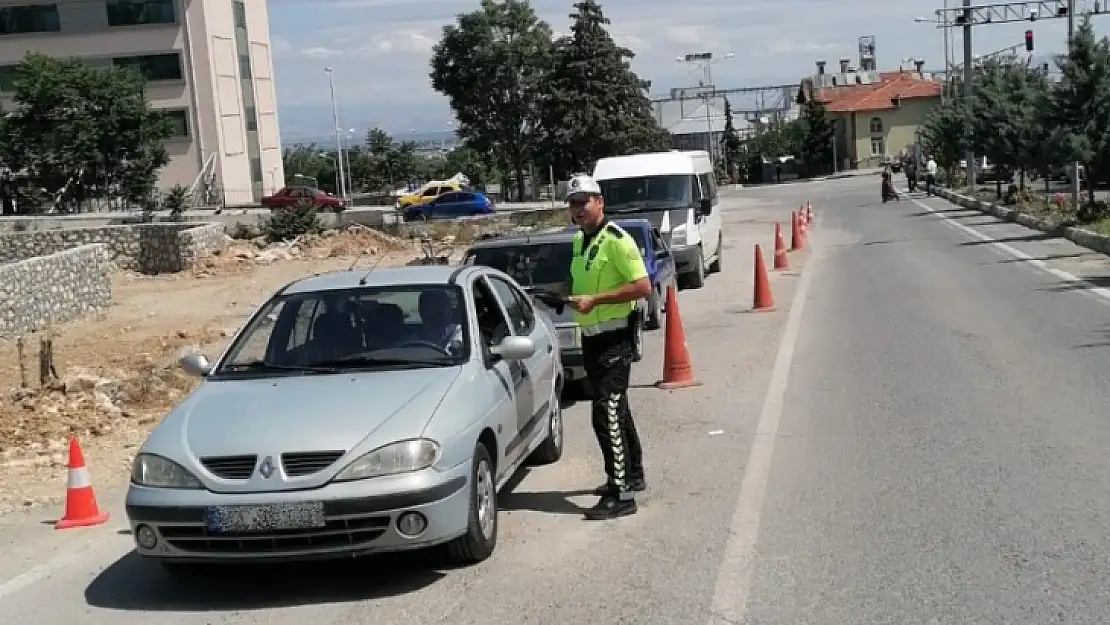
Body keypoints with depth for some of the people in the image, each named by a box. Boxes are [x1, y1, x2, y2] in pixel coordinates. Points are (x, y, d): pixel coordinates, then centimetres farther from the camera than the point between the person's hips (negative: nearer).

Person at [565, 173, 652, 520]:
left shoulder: (616, 240, -14)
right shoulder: (580, 240, 13)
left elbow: (642, 286, -20)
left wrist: (595, 300, -22)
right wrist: (572, 296, 6)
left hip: (613, 338, -9)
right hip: (591, 337, 9)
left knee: (606, 414, -13)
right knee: (616, 409, 20)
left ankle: (621, 494, -9)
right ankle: (632, 474, 34)